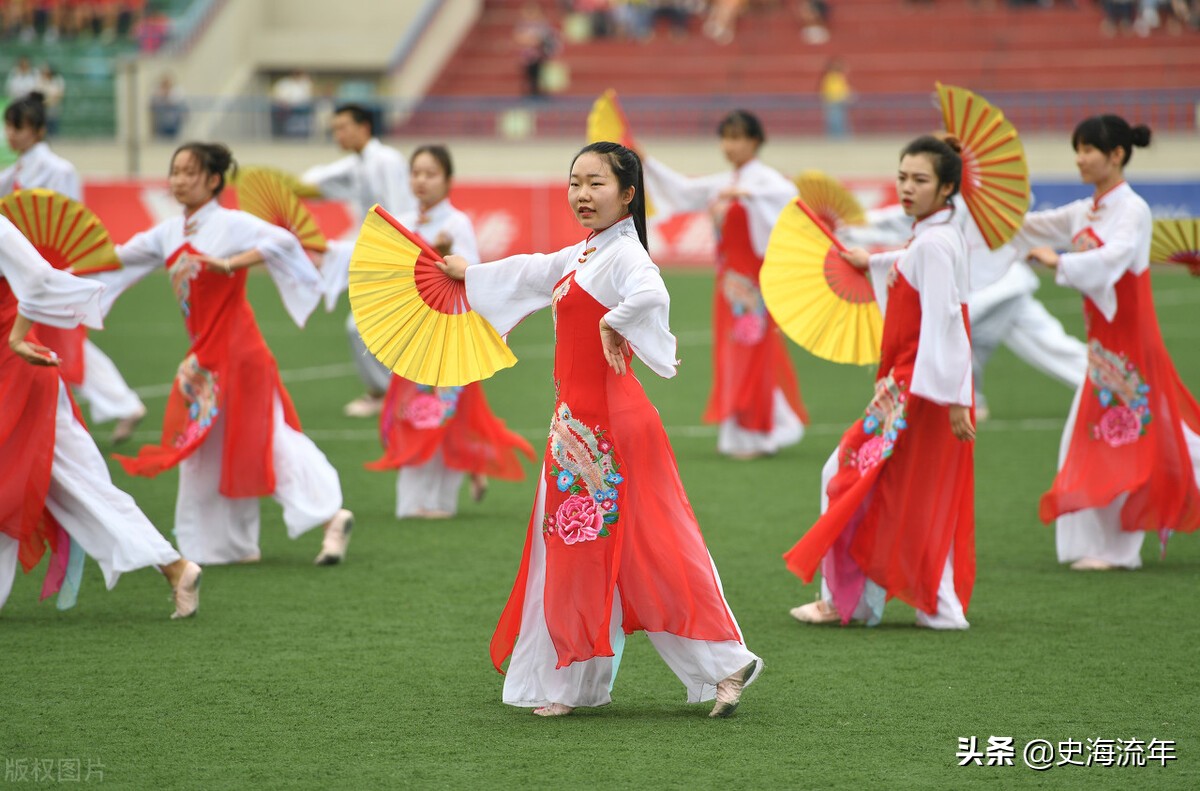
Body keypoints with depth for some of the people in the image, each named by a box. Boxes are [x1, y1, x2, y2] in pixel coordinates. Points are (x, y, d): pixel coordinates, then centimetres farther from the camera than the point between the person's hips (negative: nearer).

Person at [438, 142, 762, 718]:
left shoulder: (623, 254, -14)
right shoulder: (580, 257, 15)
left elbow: (651, 294, -38)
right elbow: (531, 274, 35)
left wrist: (613, 323, -24)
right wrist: (470, 273, 49)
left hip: (611, 417, -9)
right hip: (576, 419, 9)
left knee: (649, 548, -9)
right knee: (575, 547, 13)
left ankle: (726, 662, -5)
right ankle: (569, 683, 20)